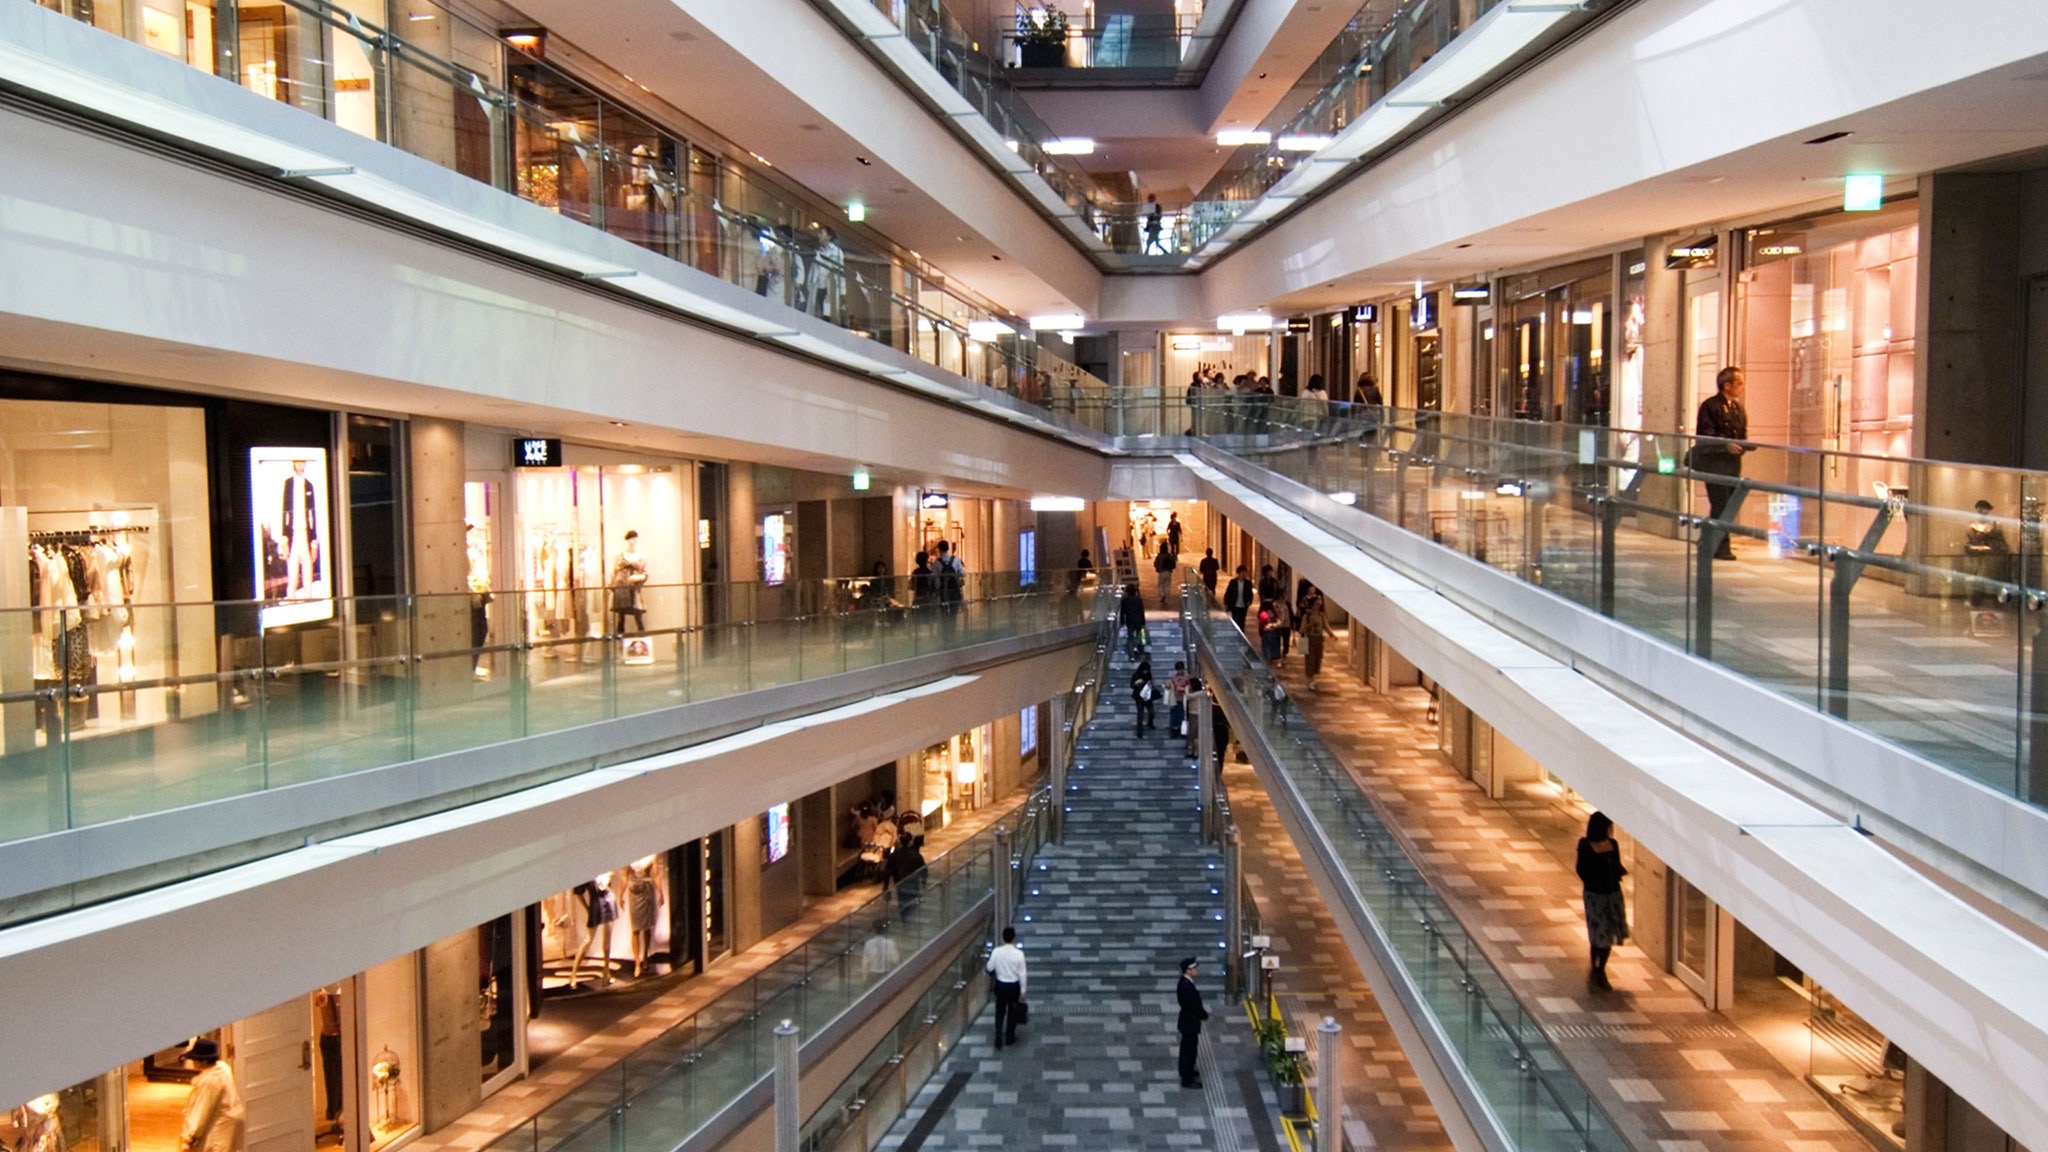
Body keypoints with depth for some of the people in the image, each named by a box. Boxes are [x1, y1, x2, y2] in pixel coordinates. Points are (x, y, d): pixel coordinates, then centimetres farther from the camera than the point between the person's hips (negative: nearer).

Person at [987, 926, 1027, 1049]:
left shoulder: (997, 951, -14)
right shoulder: (1019, 953, -19)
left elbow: (990, 968, -2)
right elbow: (1021, 974, -12)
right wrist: (1023, 990, -1)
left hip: (1000, 985, 2)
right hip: (1014, 986, -1)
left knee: (1000, 1012, 15)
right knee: (1012, 1012, 17)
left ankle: (998, 1040, 9)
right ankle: (1010, 1038, 28)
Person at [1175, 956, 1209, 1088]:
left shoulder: (1185, 982, 1)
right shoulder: (1186, 986, -31)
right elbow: (1194, 1006, -26)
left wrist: (1202, 1012, 6)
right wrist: (1205, 1015, -10)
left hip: (1186, 1021, 10)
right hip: (1190, 1022, -10)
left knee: (1186, 1048, 25)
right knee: (1190, 1050, 1)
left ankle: (1185, 1072, 43)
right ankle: (1187, 1080, 10)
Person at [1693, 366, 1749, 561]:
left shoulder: (1739, 408, 17)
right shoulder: (1710, 406, -9)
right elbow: (1704, 437, -15)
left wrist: (1744, 446, 2)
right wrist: (1725, 445, -26)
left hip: (1733, 463, 8)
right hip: (1715, 463, -8)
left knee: (1729, 505, 9)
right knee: (1720, 505, -9)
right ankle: (1720, 547, -4)